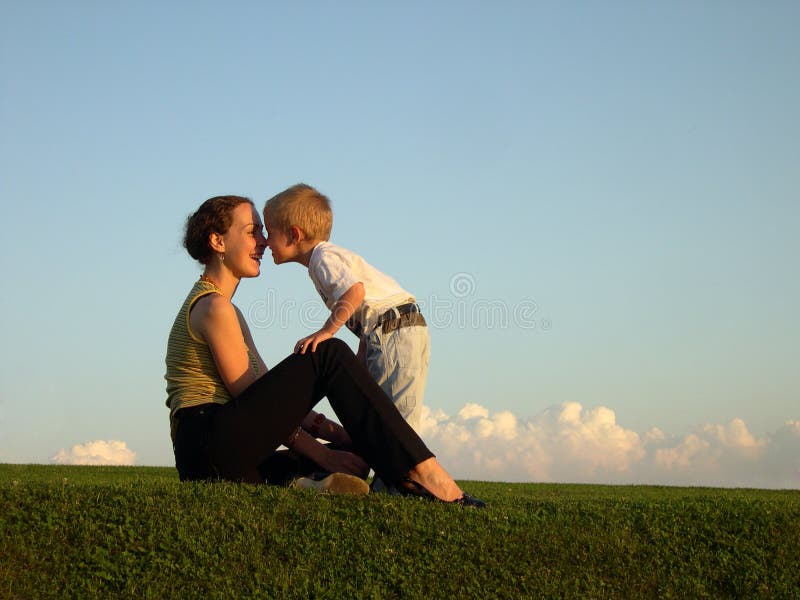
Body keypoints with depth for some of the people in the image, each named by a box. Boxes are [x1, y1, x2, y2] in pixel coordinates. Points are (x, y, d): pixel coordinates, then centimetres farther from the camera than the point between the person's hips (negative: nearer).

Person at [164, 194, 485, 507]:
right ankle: (421, 472, -23)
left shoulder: (225, 310, 25)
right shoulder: (214, 307, -6)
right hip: (210, 446, -10)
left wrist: (336, 432, 9)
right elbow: (251, 398, -11)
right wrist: (322, 453, -9)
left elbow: (272, 395, 19)